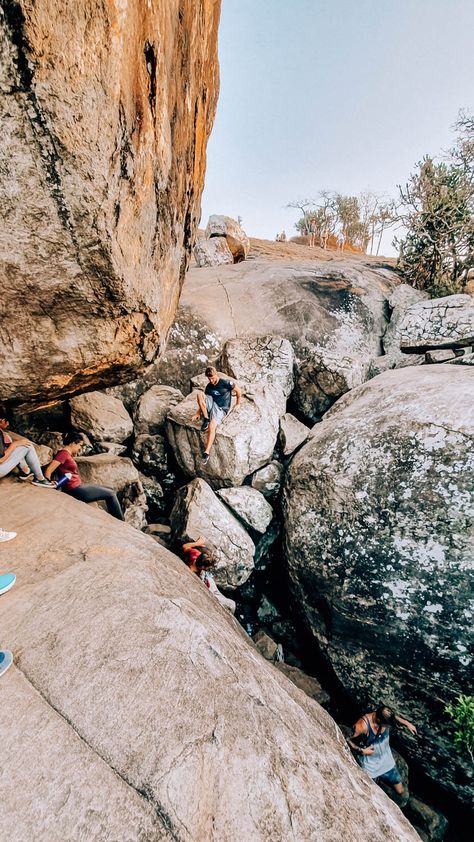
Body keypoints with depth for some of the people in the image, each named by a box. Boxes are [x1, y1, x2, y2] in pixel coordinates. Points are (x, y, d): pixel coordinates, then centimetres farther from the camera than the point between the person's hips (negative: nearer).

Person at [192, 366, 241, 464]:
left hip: (221, 409, -6)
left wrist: (238, 404, 10)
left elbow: (238, 391, 3)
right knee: (199, 394, -22)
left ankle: (207, 452, -28)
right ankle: (206, 419, -14)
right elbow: (204, 400, 15)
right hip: (211, 405, 6)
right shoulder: (209, 386, 10)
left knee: (212, 426, -32)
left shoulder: (226, 383, -8)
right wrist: (198, 413, 6)